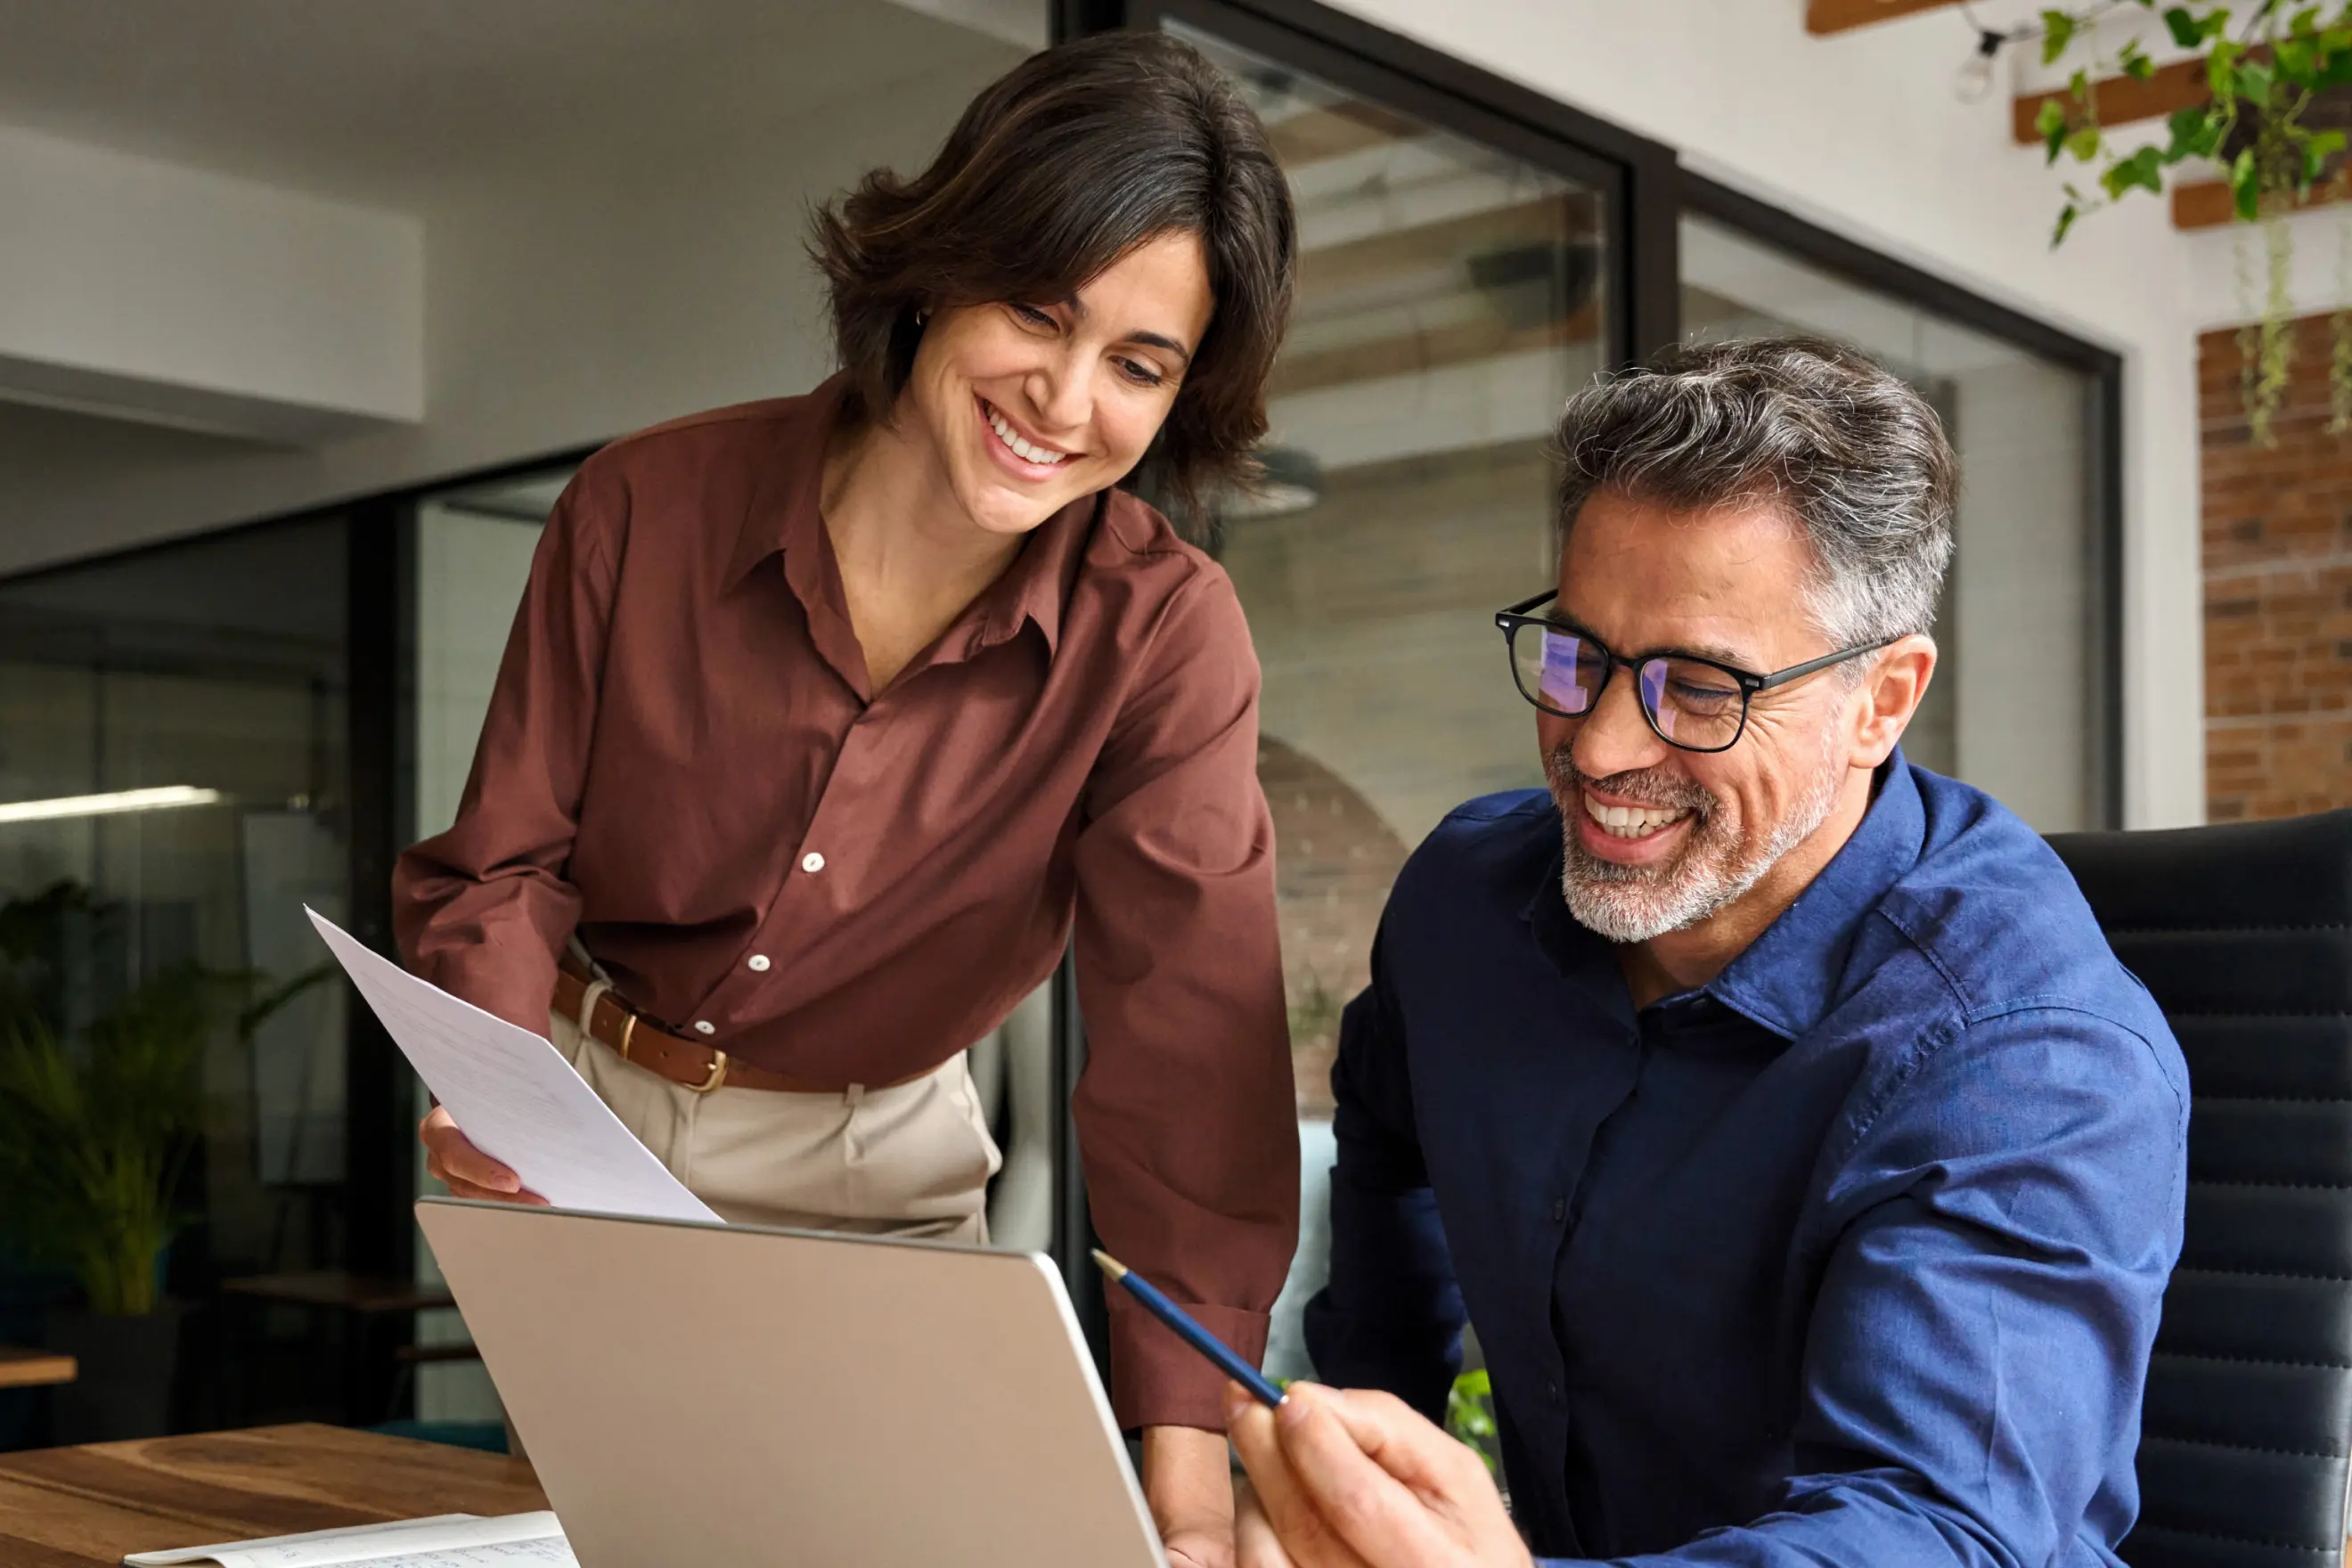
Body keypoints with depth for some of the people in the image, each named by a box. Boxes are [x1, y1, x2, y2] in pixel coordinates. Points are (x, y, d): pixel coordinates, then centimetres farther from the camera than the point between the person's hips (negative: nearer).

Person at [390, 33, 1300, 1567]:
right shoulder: (648, 506, -17)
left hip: (874, 1175, 0)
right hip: (586, 1125, 1)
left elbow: (1193, 1025, -29)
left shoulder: (1165, 633, -19)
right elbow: (507, 862, -8)